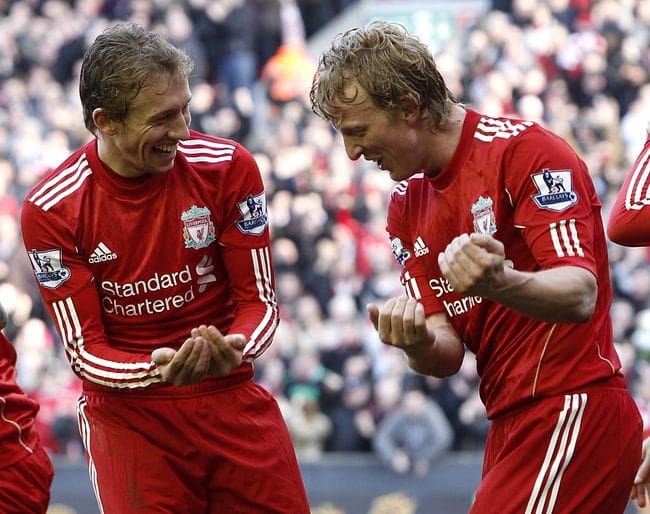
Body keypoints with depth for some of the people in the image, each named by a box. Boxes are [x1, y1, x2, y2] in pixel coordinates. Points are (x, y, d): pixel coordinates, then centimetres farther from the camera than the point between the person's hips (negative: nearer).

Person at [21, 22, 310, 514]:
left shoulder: (228, 168, -8)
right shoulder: (51, 210, -12)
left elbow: (260, 300, -2)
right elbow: (85, 349, -9)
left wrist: (237, 347, -25)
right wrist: (156, 370, -30)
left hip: (235, 400, 2)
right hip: (129, 414, -2)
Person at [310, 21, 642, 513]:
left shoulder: (527, 150, -12)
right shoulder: (407, 205, 12)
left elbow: (581, 294, -23)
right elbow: (447, 351, 7)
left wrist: (500, 283, -44)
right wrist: (420, 344, -18)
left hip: (572, 414, -8)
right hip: (511, 425, 8)